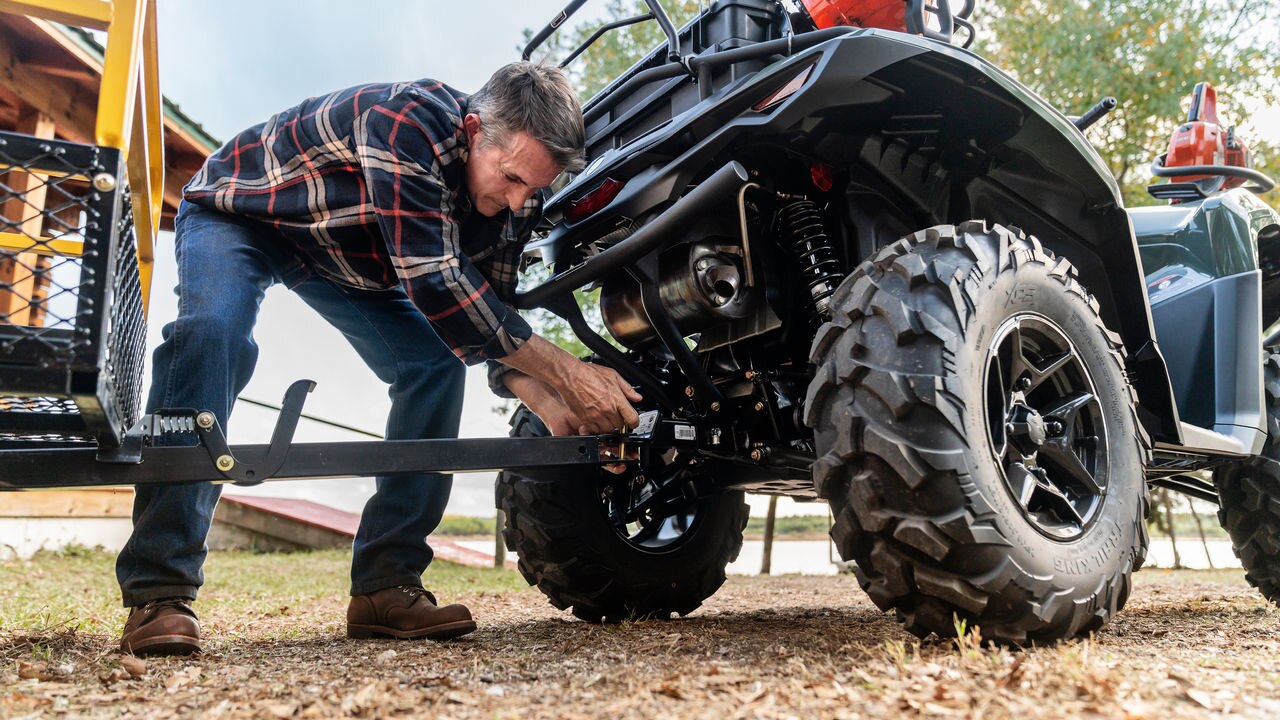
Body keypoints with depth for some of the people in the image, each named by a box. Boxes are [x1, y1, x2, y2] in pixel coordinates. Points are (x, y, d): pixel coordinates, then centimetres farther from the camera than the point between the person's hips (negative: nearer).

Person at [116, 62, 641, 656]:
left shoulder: (514, 191, -16)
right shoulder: (409, 121, -40)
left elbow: (489, 311, -10)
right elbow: (434, 283, -44)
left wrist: (552, 406, -27)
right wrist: (567, 374, -42)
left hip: (348, 255, 6)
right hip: (238, 211, -6)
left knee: (436, 364, -11)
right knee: (213, 334, -34)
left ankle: (385, 585, -8)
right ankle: (159, 594, -29)